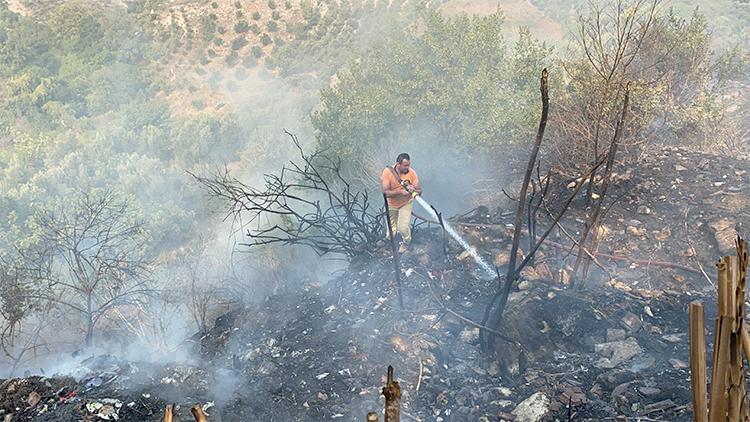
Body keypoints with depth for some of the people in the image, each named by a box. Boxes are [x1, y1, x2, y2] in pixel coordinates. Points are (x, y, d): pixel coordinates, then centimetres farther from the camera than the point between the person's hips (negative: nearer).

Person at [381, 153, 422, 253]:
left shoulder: (412, 173, -21)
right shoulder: (387, 172, -26)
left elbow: (419, 191, -18)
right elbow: (385, 192, -30)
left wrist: (414, 190, -41)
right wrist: (400, 192, -44)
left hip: (406, 203, 0)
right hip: (391, 205, 1)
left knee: (403, 228, -10)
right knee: (391, 230, 17)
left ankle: (406, 242, 25)